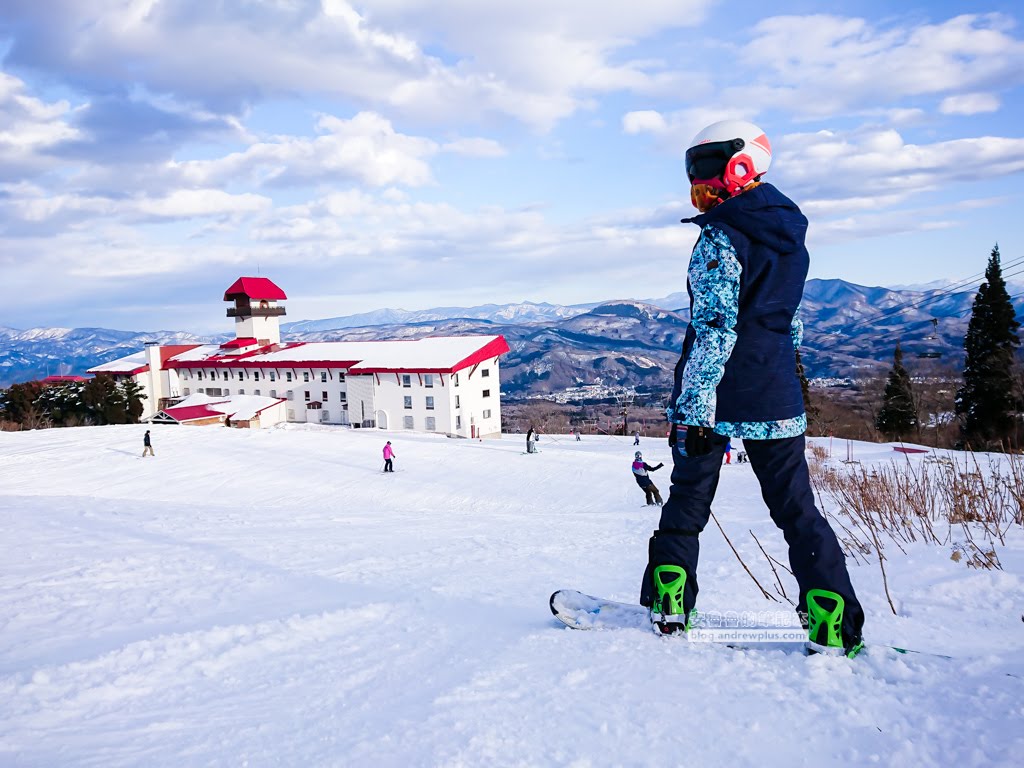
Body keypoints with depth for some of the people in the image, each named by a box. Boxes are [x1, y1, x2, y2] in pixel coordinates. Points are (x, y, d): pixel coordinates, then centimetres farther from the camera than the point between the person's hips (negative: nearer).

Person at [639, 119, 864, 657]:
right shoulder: (791, 237, 14)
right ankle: (834, 622, 8)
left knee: (688, 496, 10)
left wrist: (694, 408, -20)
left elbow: (714, 329, -19)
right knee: (795, 505, 9)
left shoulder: (721, 238, -11)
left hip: (718, 396, -6)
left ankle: (669, 602, 17)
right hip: (777, 397, 6)